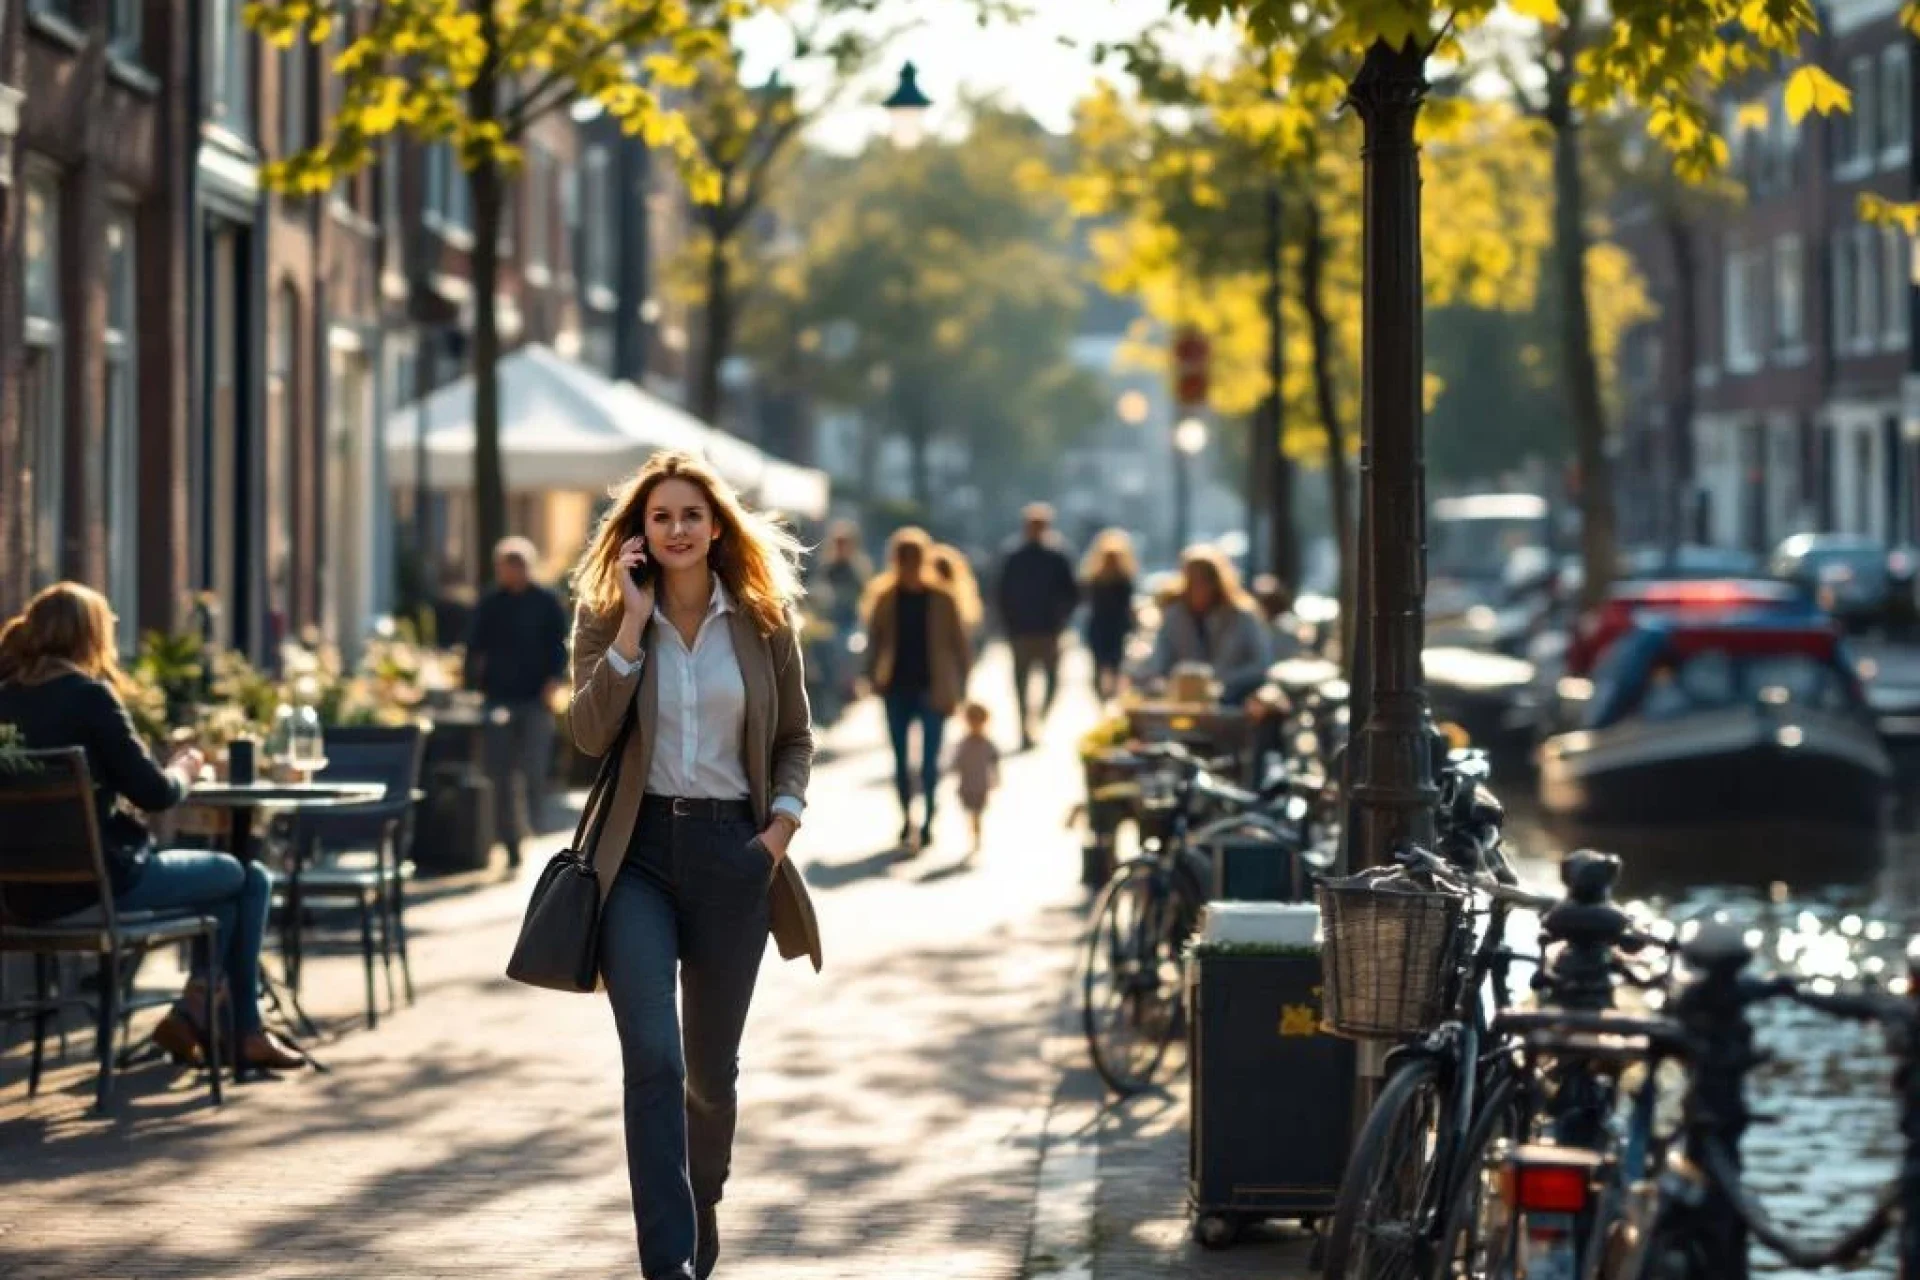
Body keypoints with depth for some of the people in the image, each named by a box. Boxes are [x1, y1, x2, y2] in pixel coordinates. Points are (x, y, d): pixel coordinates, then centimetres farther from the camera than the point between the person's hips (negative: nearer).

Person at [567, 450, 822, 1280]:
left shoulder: (762, 621, 4)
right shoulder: (605, 617, 1)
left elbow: (795, 737, 13)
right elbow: (589, 735, -12)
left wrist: (784, 818, -3)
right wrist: (633, 623, -15)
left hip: (731, 852, 2)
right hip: (638, 853, -2)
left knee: (712, 1065, 11)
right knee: (653, 1058, -15)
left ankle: (702, 1205, 39)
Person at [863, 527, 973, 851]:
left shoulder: (941, 599, -3)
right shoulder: (883, 597, 2)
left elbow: (959, 645, 1)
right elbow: (874, 641, 7)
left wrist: (958, 688, -3)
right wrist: (874, 678, -4)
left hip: (932, 688, -2)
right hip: (898, 689, 2)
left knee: (930, 760, -1)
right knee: (901, 758, 6)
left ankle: (928, 821, 7)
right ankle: (906, 818, 18)